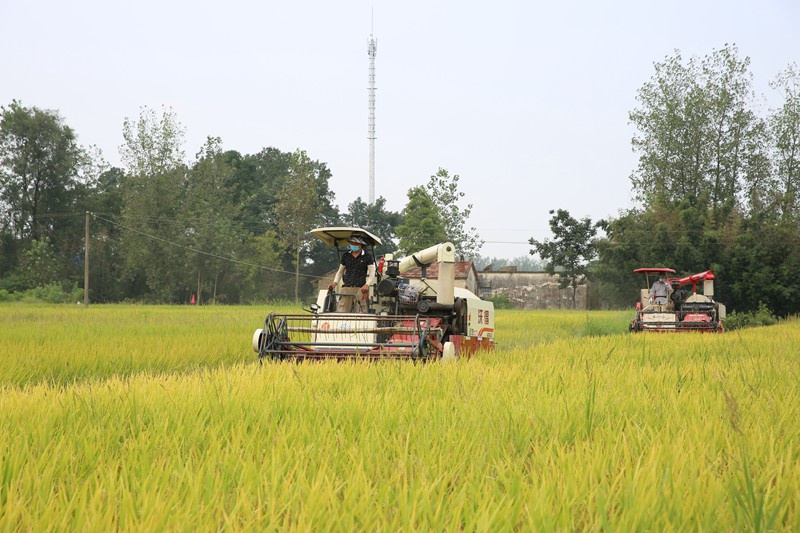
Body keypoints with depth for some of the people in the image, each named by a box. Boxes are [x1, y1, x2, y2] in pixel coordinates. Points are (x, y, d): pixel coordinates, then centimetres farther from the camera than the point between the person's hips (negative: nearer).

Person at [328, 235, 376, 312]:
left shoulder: (367, 257, 5)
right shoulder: (345, 256, 16)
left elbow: (372, 274, -1)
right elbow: (340, 271, 24)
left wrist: (367, 285, -20)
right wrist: (335, 283, 5)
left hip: (361, 289, -3)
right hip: (346, 288, 3)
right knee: (340, 312, -8)